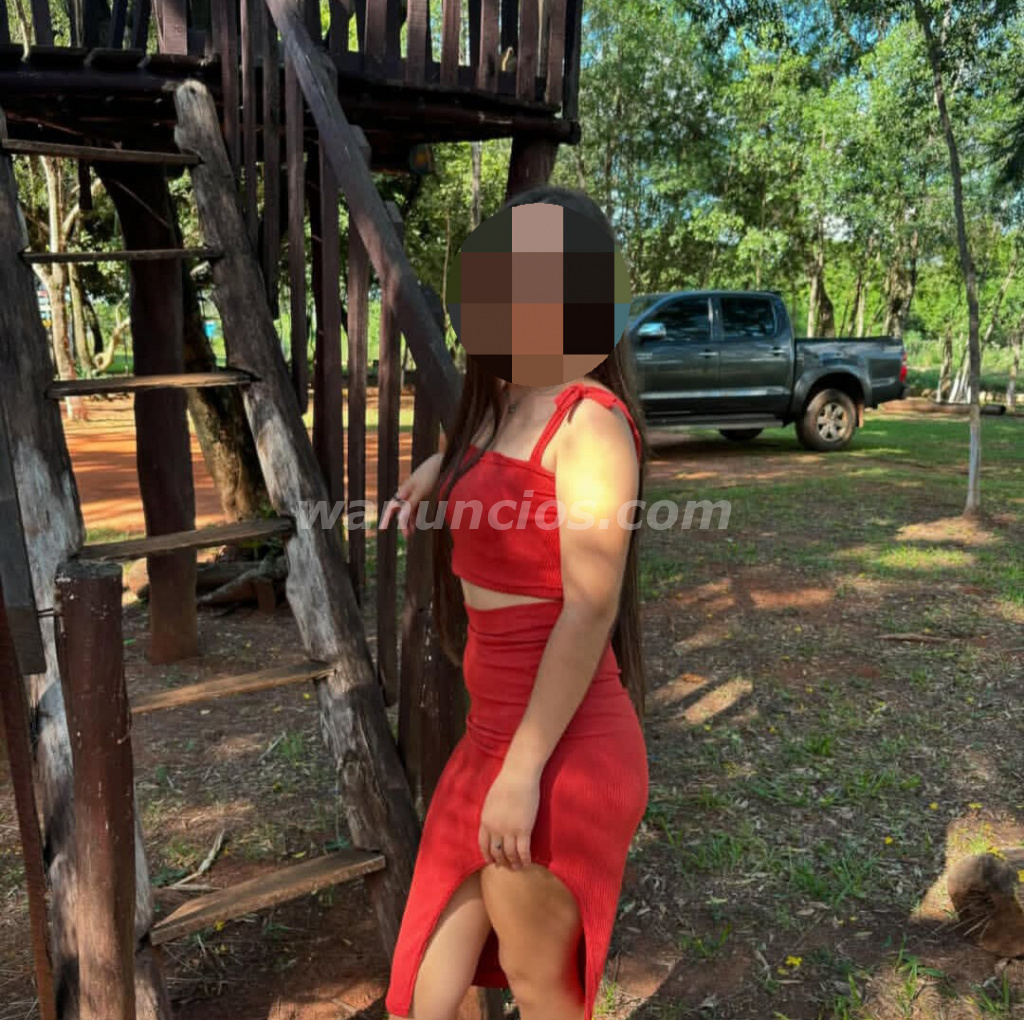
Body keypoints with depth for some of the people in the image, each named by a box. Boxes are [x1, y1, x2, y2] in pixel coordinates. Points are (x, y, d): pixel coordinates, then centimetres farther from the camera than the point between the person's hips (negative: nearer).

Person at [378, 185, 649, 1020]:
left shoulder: (589, 417, -17)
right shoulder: (501, 407, 8)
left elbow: (590, 609, -22)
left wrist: (525, 771, -20)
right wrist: (441, 468, 18)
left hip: (558, 751, -8)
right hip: (494, 733, 9)